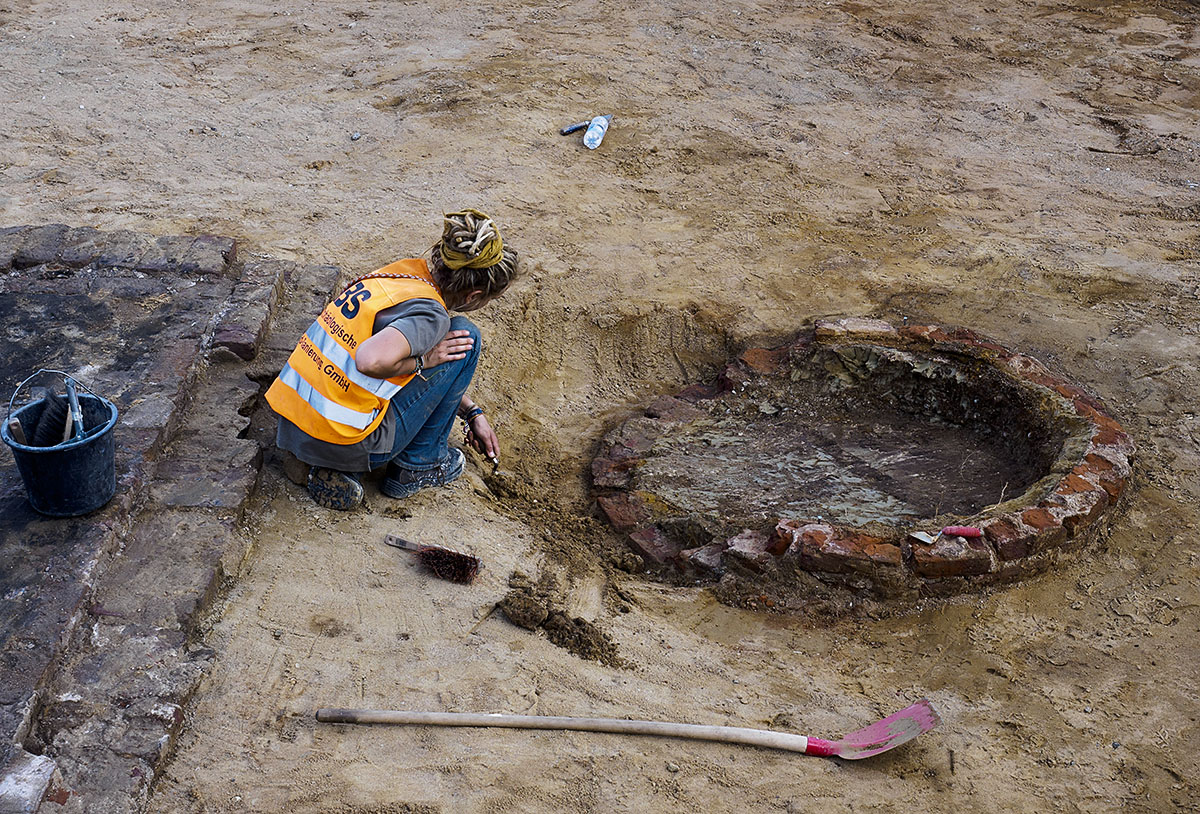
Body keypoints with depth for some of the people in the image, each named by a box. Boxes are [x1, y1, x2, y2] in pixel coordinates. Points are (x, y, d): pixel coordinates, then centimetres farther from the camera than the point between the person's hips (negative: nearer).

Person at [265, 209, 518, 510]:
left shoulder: (406, 271, 9)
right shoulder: (430, 314, -17)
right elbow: (372, 361, -34)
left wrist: (473, 413, 30)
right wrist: (422, 361, -12)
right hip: (342, 445, -7)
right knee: (464, 337, 0)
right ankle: (417, 466, 12)